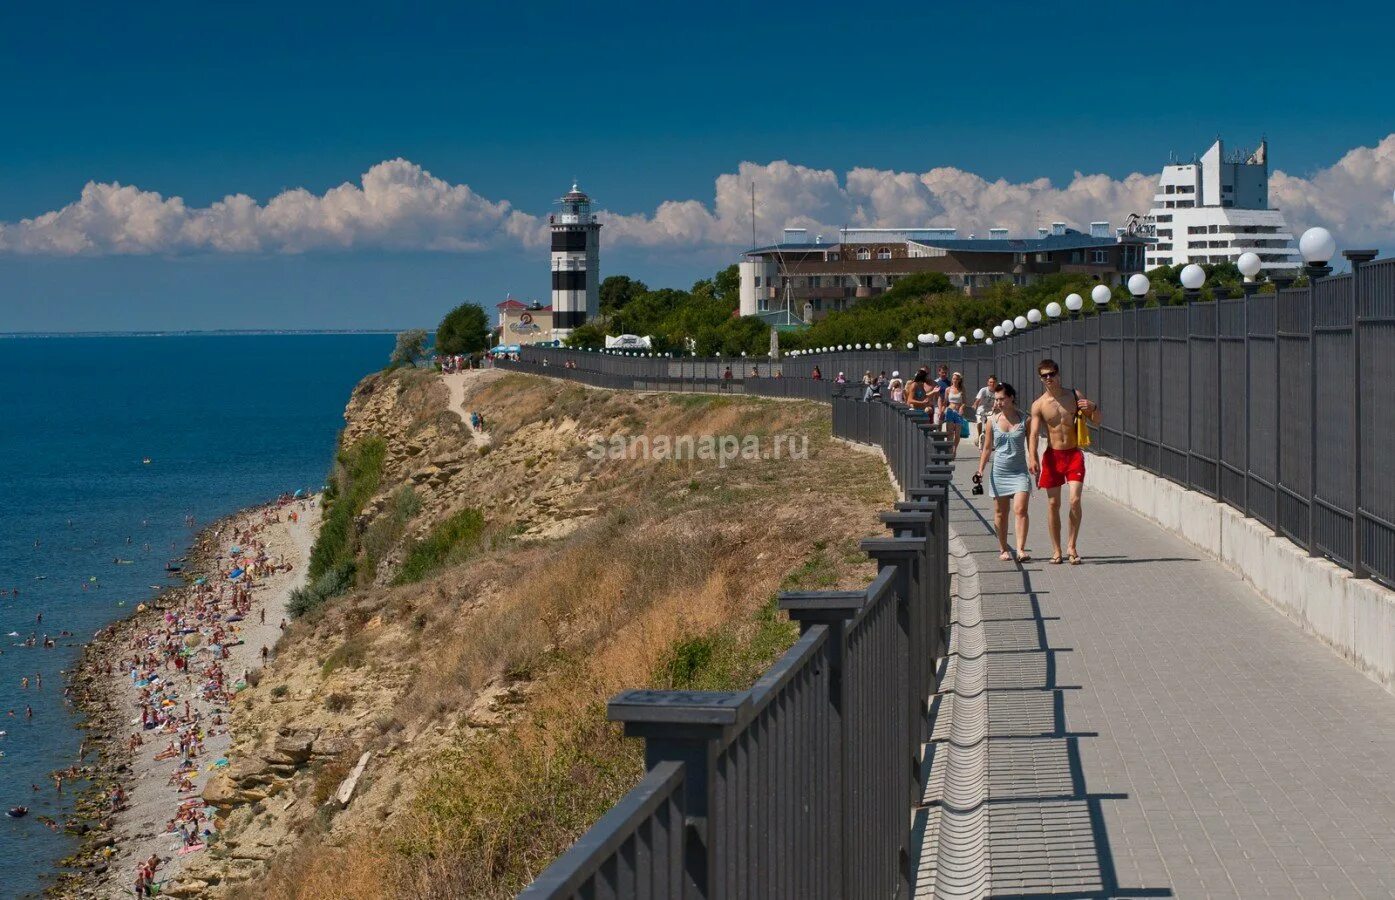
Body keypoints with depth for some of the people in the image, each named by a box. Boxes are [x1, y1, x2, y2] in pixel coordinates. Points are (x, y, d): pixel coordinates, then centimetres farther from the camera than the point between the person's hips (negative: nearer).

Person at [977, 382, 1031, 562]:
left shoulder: (1024, 419, -1)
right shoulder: (993, 420, 3)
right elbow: (987, 448, 9)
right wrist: (980, 471, 3)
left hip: (1019, 471, -2)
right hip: (999, 472, 2)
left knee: (1020, 510, -16)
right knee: (1000, 512, 8)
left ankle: (1021, 550, -18)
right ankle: (1003, 549, 20)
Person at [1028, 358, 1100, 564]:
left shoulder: (1074, 396, 3)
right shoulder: (1038, 405, -2)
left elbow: (1095, 422, 10)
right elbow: (1033, 433, -11)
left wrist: (1094, 407, -12)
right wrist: (1032, 458, -26)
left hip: (1074, 454, 0)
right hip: (1053, 455, 0)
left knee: (1075, 500, -12)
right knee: (1053, 504, 2)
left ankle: (1071, 545, 2)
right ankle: (1056, 550, 11)